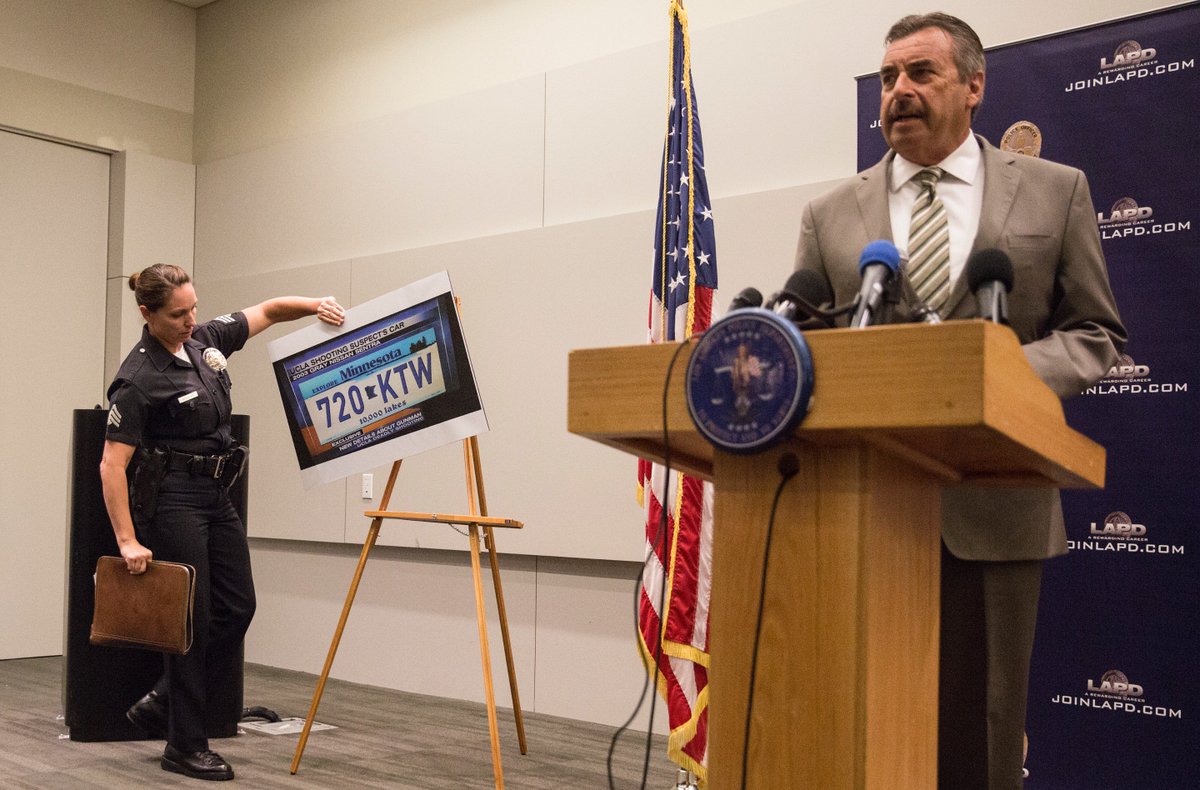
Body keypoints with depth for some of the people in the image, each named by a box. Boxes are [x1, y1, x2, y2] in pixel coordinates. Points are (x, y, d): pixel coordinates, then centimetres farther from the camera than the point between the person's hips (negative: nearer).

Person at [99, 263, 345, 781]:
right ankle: (185, 746, 12)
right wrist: (128, 540, -23)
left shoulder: (206, 340, 3)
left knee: (237, 606, 9)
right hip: (171, 499, -8)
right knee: (193, 617, -2)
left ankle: (162, 701, 24)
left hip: (216, 495, 8)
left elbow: (268, 311, 15)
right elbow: (112, 465, -19)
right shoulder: (139, 378, -17)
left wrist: (314, 305, -5)